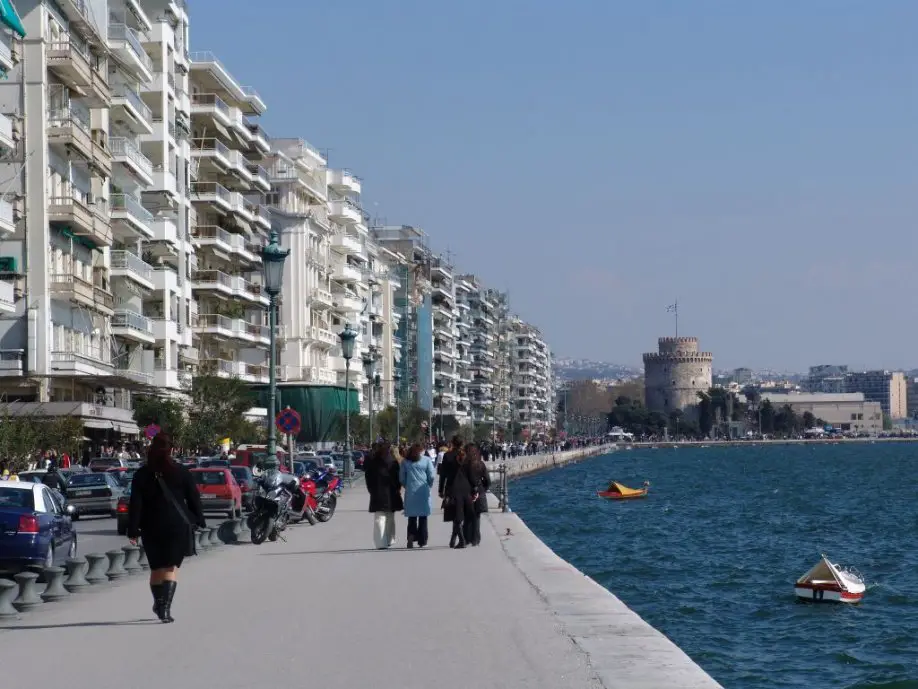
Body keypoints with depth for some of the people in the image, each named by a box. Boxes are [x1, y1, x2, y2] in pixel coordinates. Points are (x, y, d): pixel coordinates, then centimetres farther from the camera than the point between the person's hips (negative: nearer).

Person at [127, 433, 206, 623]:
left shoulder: (142, 475, 0)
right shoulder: (181, 472, -2)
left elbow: (135, 505, -3)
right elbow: (194, 499, 1)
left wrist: (133, 531, -2)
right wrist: (199, 521, 12)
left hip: (152, 528, 2)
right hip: (178, 527, -2)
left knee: (156, 568, 17)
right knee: (171, 567, -4)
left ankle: (158, 603, 31)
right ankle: (165, 608, -18)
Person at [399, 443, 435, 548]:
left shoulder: (405, 461, 5)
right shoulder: (426, 460, 1)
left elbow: (401, 478, 4)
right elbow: (432, 476, -3)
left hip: (410, 492, 1)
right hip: (423, 492, -1)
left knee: (412, 516, 9)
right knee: (423, 516, 7)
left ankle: (411, 535, -12)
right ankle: (422, 541, 6)